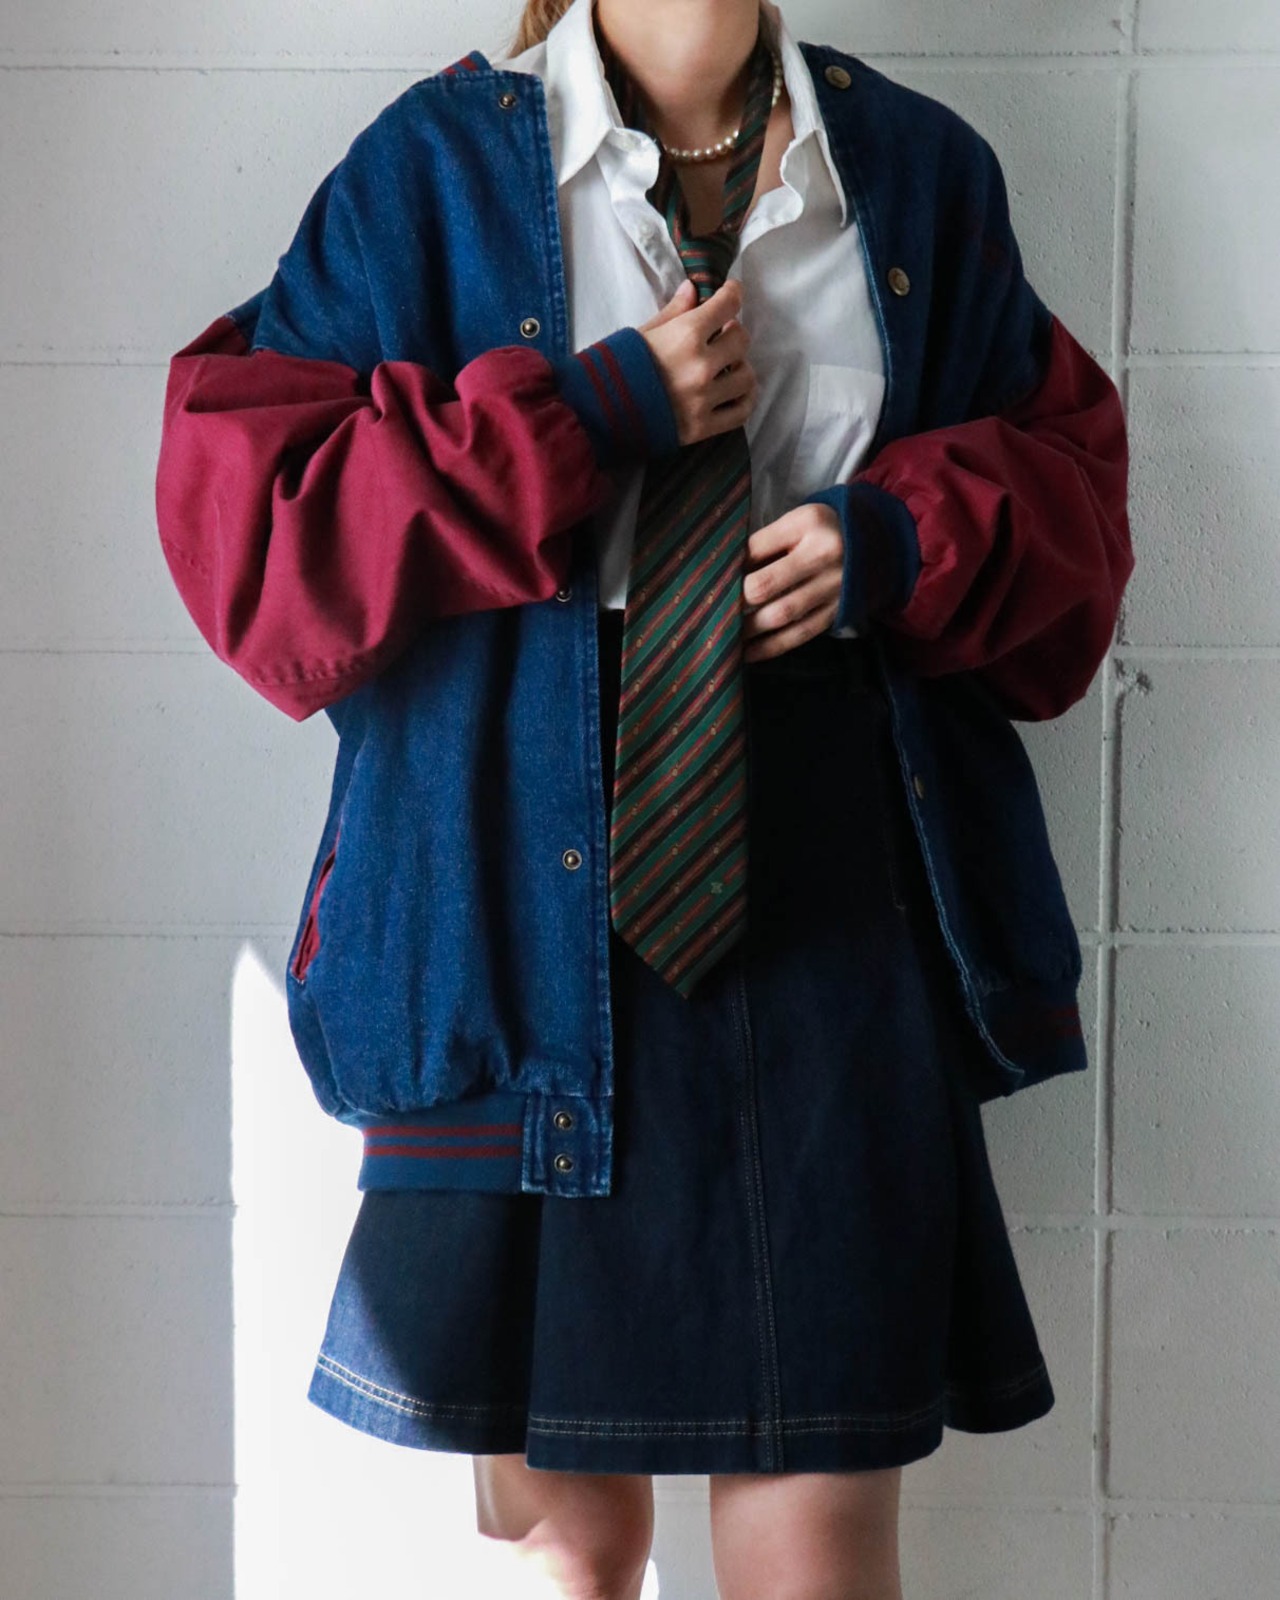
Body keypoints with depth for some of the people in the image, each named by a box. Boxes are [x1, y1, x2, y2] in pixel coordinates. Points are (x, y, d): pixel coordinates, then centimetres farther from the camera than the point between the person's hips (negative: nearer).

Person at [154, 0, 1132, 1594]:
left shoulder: (920, 172, 10)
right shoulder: (439, 164, 3)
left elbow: (1064, 470, 18)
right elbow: (240, 496, -3)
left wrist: (903, 545, -4)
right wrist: (583, 420, -12)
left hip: (829, 913, 2)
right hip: (526, 908, -1)